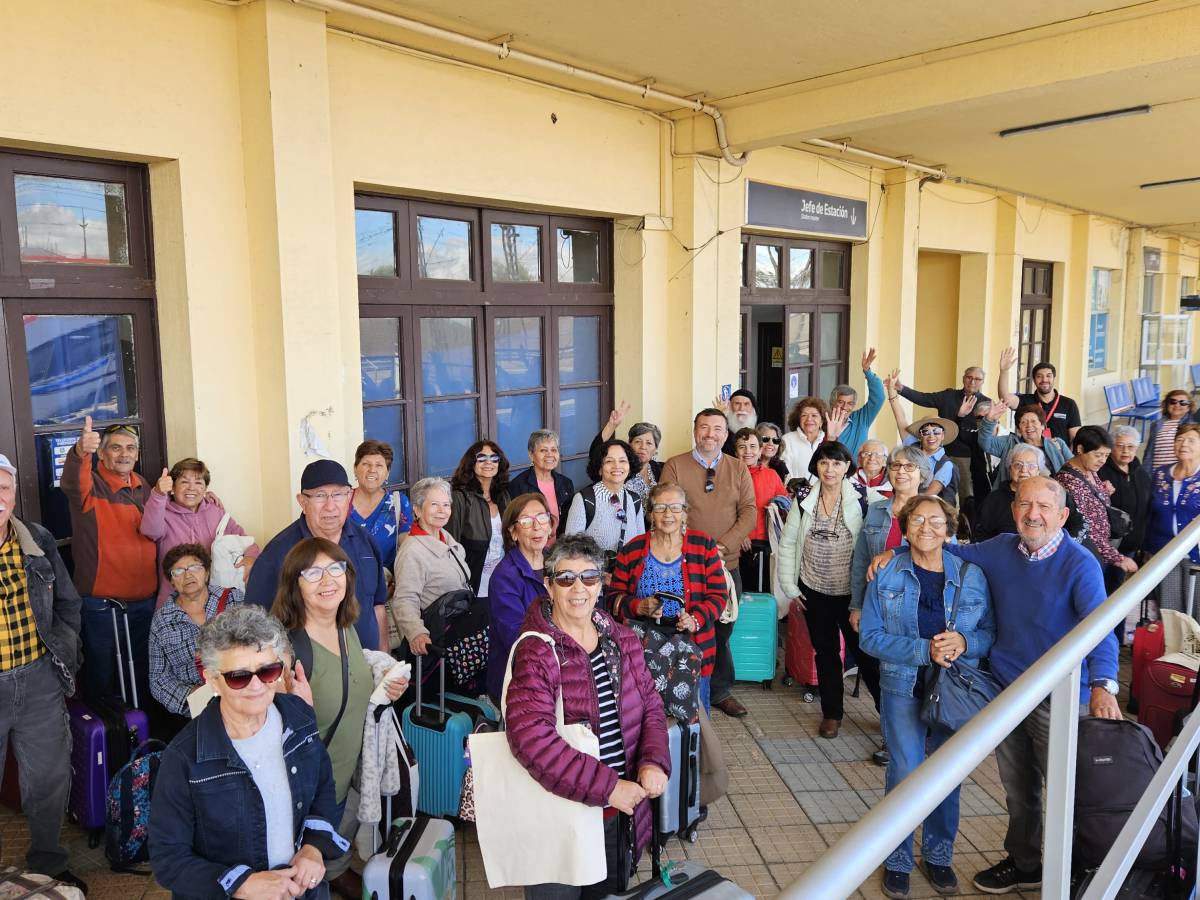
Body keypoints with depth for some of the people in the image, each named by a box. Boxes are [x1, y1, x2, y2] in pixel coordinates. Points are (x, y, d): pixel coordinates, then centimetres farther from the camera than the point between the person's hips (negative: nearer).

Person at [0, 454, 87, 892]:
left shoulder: (39, 541, 1)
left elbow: (67, 603, 12)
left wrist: (65, 655, 4)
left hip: (40, 679, 4)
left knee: (49, 778, 17)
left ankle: (48, 863, 38)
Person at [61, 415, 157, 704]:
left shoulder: (142, 487, 9)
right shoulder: (91, 486, -10)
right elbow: (72, 483, -36)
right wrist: (80, 452, -55)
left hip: (145, 600, 5)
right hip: (101, 603, -5)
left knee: (144, 672, 18)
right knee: (101, 676, 8)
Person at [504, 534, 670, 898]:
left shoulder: (623, 640, 3)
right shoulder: (535, 654, -17)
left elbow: (650, 706, 7)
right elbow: (531, 738, -28)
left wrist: (654, 761, -13)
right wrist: (607, 787, -27)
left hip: (623, 811, 6)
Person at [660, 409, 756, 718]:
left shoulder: (738, 468, 8)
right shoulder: (675, 466, 0)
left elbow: (749, 512, 1)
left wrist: (723, 546, -13)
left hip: (727, 564, 2)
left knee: (722, 631, 10)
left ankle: (720, 691, 25)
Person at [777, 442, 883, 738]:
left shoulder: (865, 499, -9)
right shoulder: (804, 501, 0)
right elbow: (787, 544, 5)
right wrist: (789, 585, 3)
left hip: (854, 592, -3)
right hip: (815, 592, 3)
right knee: (826, 652, 14)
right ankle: (831, 713, 29)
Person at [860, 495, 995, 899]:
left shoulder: (972, 576, -2)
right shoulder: (885, 575, -7)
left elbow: (990, 632, 2)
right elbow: (871, 637, -9)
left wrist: (964, 642, -20)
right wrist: (925, 650, -20)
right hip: (904, 689, -2)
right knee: (905, 775, 1)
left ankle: (938, 855, 34)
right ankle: (897, 860, 22)